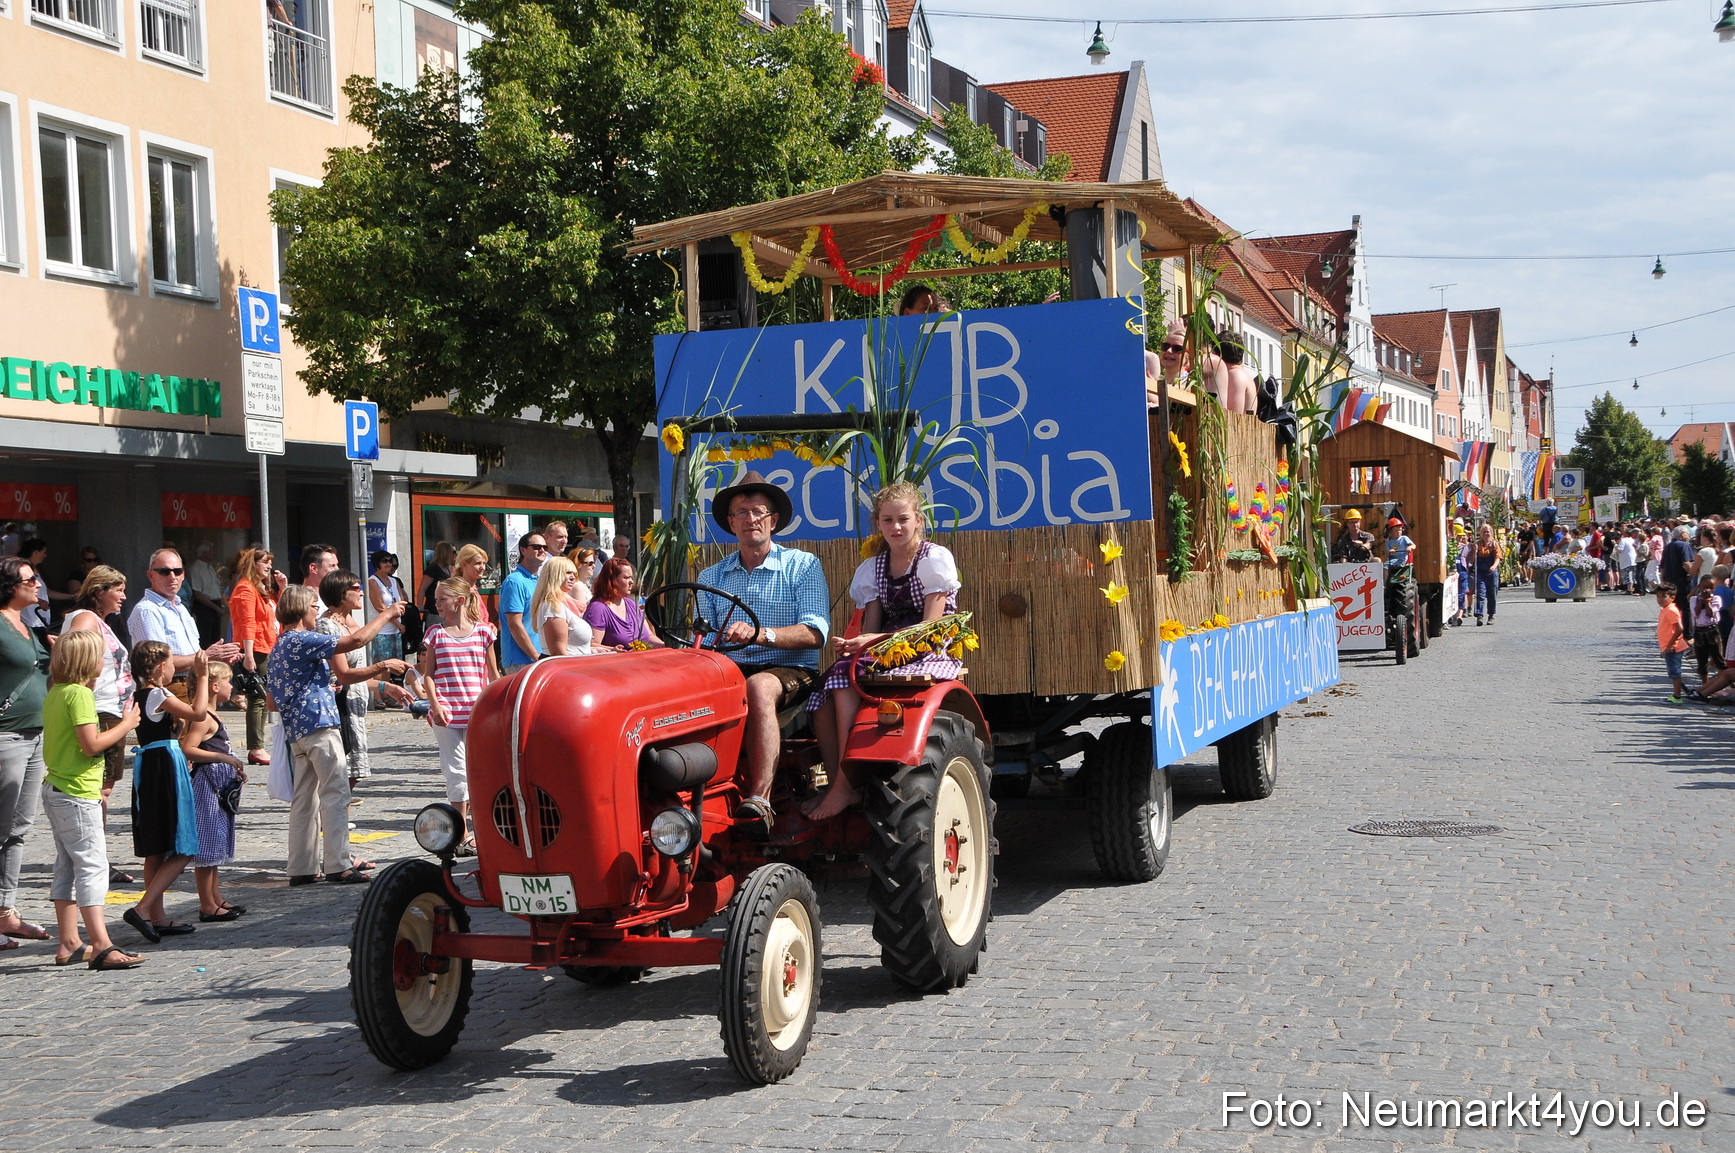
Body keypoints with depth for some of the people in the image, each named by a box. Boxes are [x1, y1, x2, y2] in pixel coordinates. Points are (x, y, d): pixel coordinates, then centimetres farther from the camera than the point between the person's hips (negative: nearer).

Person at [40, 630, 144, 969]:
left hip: (55, 789, 10)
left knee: (68, 866, 12)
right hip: (77, 794, -10)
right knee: (92, 865, -11)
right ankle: (102, 947, -16)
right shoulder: (80, 693, -16)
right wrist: (126, 724, -10)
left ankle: (69, 945, 15)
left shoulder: (54, 693, 13)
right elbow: (91, 745, -22)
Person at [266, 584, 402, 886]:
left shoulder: (280, 646, 17)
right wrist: (387, 615, -8)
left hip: (296, 729, 10)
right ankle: (338, 866, -7)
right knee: (335, 794, -6)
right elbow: (356, 640, -20)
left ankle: (301, 868, 13)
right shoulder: (303, 640, -12)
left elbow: (273, 700, 22)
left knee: (305, 799, 11)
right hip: (319, 725, -9)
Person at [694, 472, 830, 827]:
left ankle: (759, 799, -42)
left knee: (758, 687, -38)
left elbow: (814, 633, -10)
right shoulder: (712, 577, 18)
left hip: (790, 671, -4)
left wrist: (760, 634, -26)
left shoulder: (803, 566, 4)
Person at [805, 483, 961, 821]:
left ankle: (844, 784, -30)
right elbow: (870, 628, 9)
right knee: (840, 679, -27)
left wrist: (875, 640, -20)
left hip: (933, 653, -6)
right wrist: (854, 644, -16)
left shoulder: (935, 559, -2)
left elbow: (931, 626, -11)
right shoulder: (872, 569, 16)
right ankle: (837, 783, -28)